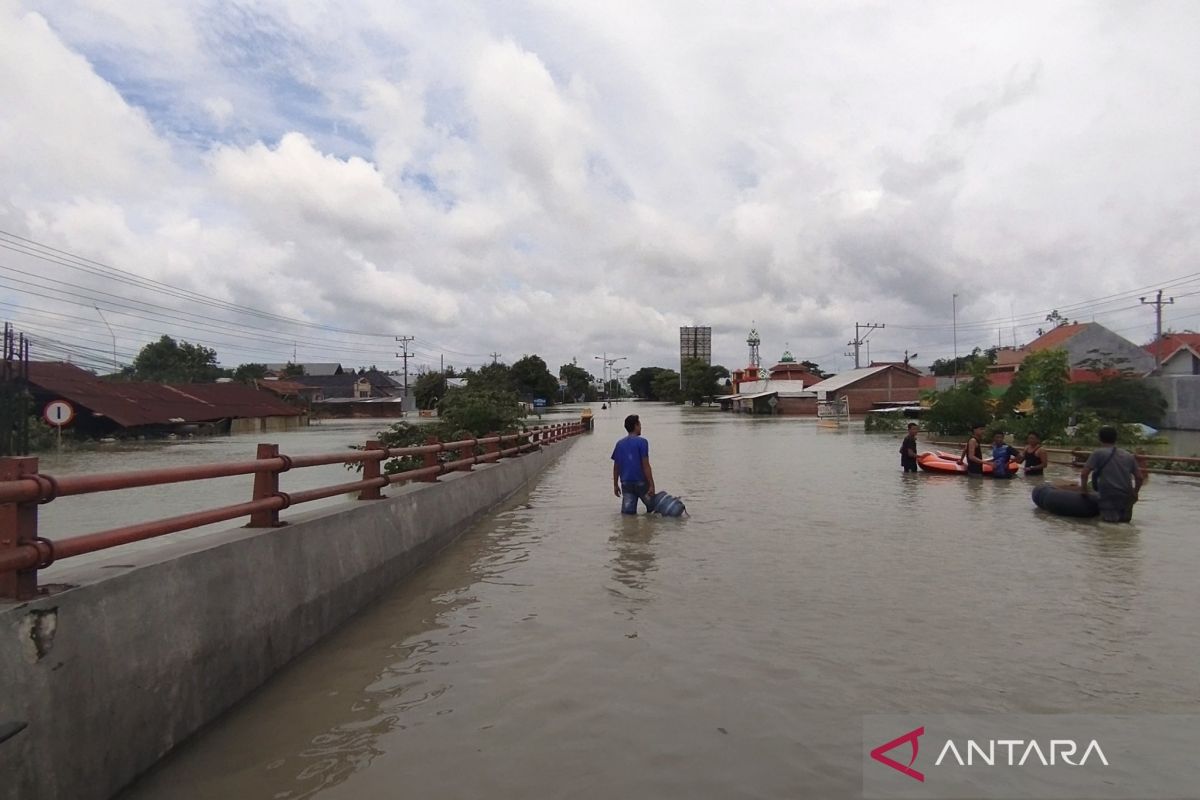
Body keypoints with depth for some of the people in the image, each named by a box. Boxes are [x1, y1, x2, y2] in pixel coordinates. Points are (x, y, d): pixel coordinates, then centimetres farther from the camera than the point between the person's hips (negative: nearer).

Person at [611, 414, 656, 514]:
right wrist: (651, 484, -10)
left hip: (625, 483, 4)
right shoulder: (642, 442, -7)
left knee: (628, 512, 2)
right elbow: (646, 465, -12)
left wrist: (615, 485, 18)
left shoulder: (619, 444, 9)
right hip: (641, 482, -4)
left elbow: (616, 467, 10)